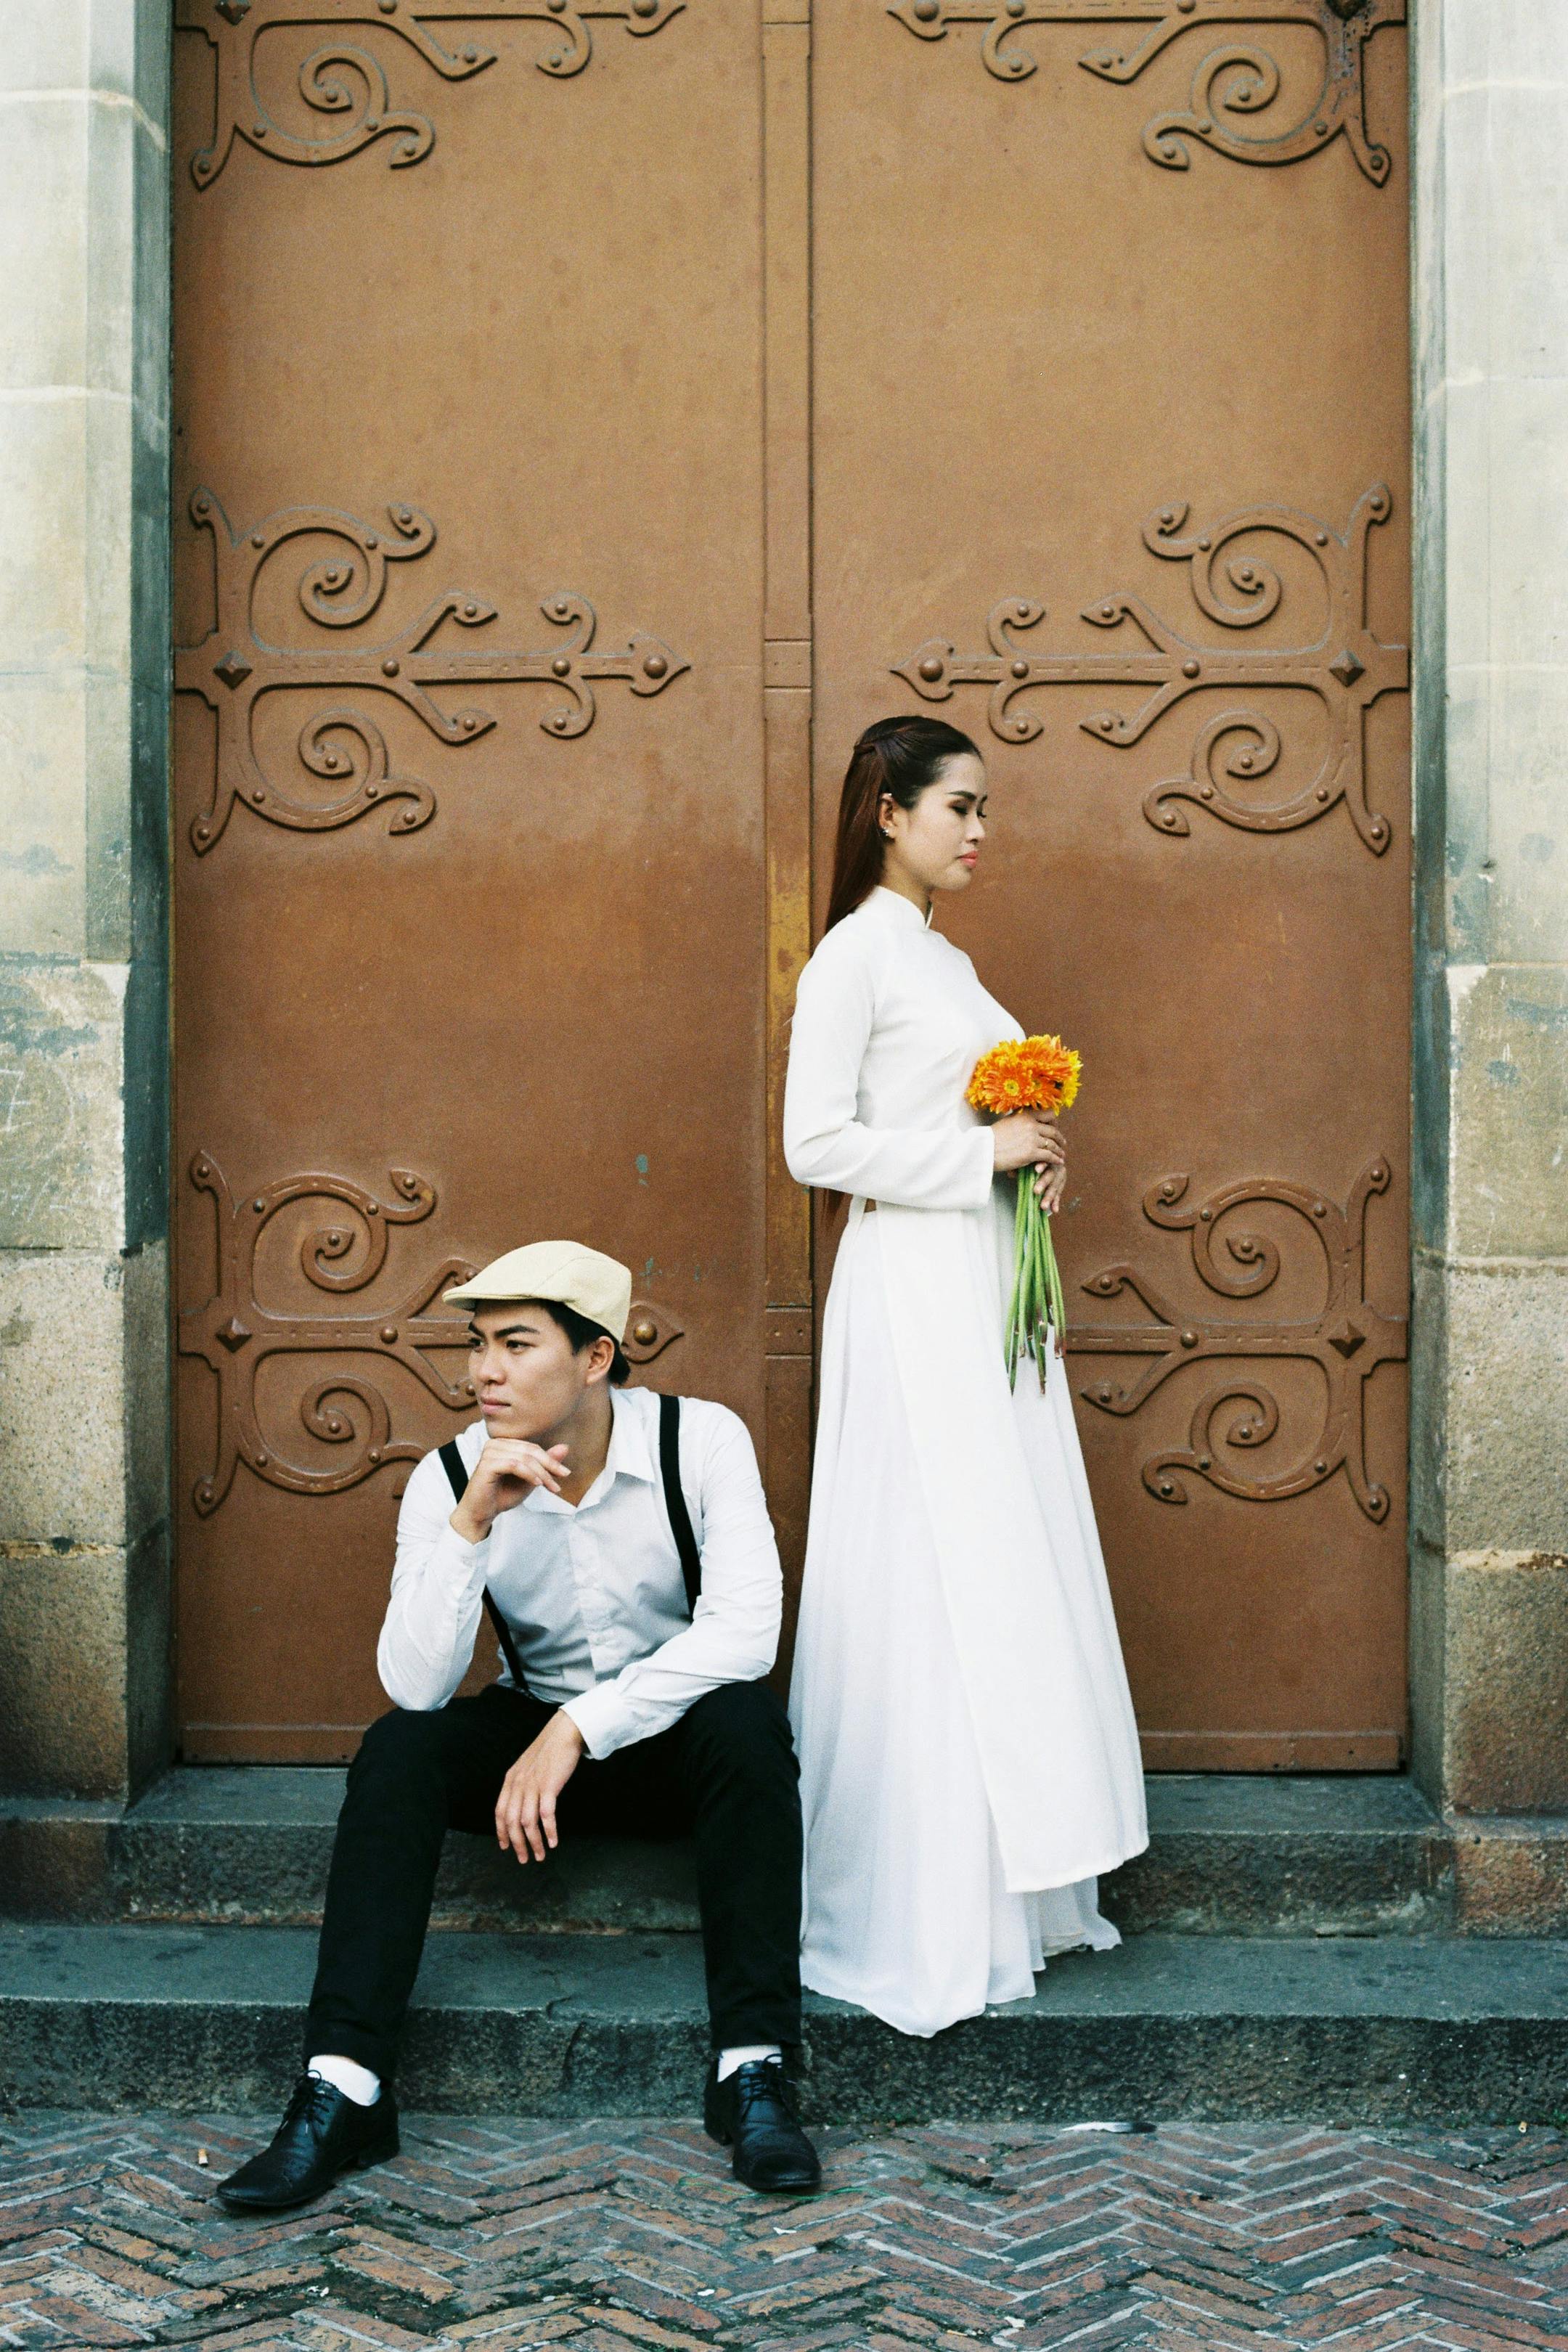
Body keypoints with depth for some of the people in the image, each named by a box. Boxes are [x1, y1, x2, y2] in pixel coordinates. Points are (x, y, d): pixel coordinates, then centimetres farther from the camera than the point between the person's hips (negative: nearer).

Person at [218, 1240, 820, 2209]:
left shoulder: (701, 1441, -17)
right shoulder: (451, 1478, -12)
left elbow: (747, 1627, -28)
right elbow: (416, 1685, -22)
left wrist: (579, 1726, -32)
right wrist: (470, 1523, -34)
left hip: (681, 1732, -2)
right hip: (538, 1729, 2)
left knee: (747, 1719, -34)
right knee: (399, 1745, -25)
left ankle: (753, 2069, -30)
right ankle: (342, 2088, -28)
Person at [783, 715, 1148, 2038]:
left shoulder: (949, 960, 18)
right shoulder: (856, 951, -8)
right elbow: (818, 1144, -16)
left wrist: (1031, 1165, 5)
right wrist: (984, 1152, -14)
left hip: (987, 1282, 9)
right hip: (911, 1289, -9)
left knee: (1007, 1577, 9)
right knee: (928, 1588, -7)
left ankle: (1003, 1898, 16)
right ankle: (919, 1928, -1)